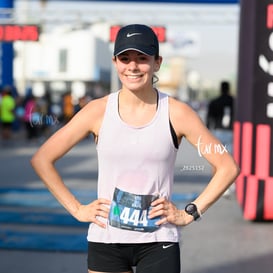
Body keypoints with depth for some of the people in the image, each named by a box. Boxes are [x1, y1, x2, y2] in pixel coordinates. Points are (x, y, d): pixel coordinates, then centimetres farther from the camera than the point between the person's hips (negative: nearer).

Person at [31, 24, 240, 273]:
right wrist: (76, 209, 0)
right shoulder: (99, 111, -2)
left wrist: (189, 213, -3)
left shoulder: (177, 113, -4)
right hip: (106, 240, 1)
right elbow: (42, 159, 4)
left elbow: (227, 167, 1)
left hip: (158, 243, -1)